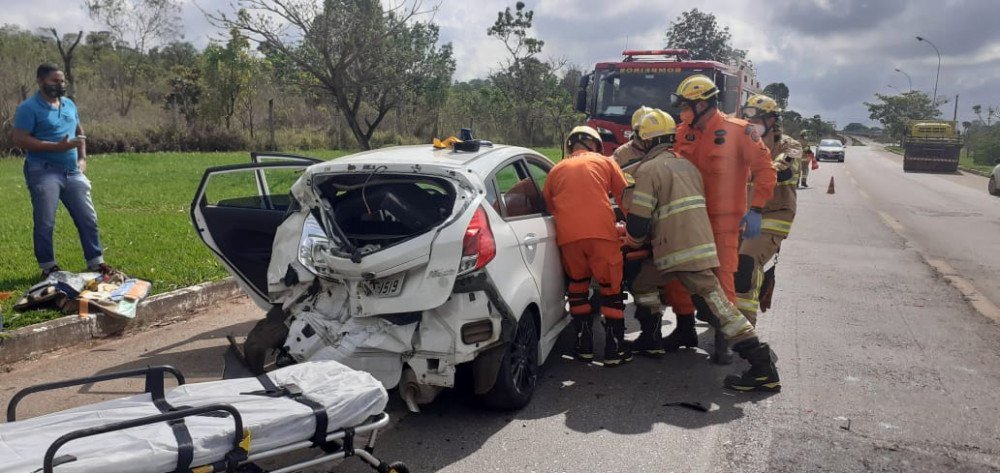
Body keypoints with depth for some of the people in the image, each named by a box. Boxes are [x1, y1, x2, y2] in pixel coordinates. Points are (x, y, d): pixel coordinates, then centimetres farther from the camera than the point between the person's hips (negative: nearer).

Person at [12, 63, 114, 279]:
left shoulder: (69, 105, 13)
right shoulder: (29, 108, -8)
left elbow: (80, 132, 25)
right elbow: (19, 140, -15)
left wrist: (82, 158, 10)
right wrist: (57, 146, -20)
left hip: (72, 172, 6)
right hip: (44, 172, -6)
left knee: (88, 218, 6)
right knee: (45, 223, 0)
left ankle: (96, 263, 14)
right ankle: (48, 267, 12)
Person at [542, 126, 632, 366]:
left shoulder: (556, 170, 25)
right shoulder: (605, 162, 19)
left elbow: (547, 205, 28)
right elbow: (624, 197, 19)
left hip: (567, 236, 2)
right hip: (601, 232, -2)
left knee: (577, 286, 19)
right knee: (611, 288, 9)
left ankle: (584, 346, 19)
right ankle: (614, 350, 8)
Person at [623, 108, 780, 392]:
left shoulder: (649, 169, -6)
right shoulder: (686, 165, 19)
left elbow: (638, 221, -11)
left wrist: (632, 242, 11)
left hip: (678, 250, -8)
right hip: (702, 243, 8)